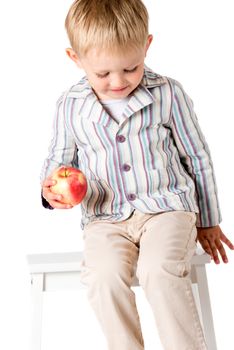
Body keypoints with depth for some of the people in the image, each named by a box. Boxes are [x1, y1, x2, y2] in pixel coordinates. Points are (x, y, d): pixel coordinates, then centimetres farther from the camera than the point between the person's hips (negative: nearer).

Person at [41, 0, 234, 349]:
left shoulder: (168, 93, -2)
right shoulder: (70, 106, 2)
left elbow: (198, 158, 7)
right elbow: (58, 160, 17)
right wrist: (51, 188, -8)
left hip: (166, 206, -1)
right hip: (105, 218, 2)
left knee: (158, 271, -29)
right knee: (104, 276, -25)